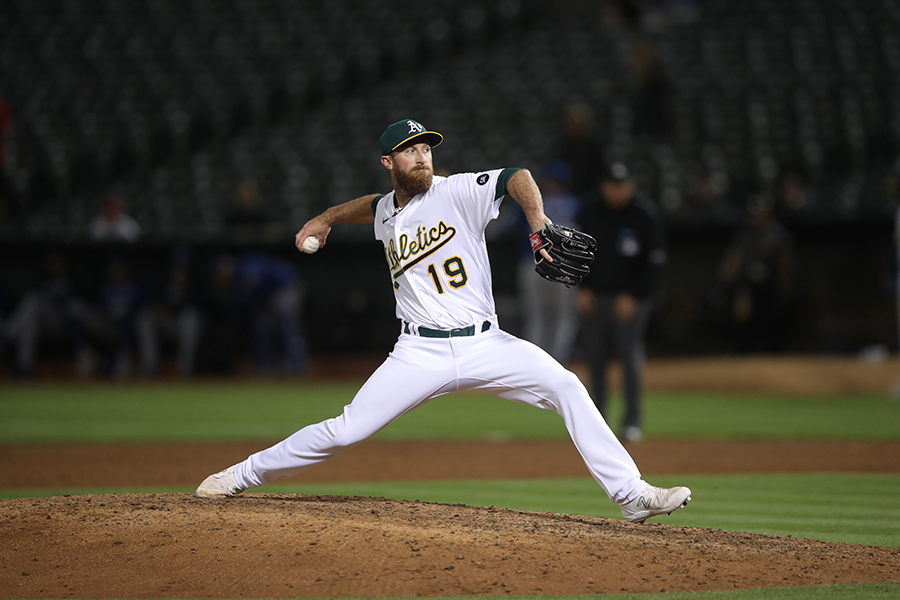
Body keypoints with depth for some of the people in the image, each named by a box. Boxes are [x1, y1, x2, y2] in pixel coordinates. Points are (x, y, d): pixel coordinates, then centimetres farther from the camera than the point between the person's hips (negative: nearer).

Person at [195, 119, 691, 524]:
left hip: (484, 344, -2)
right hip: (421, 353, 2)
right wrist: (327, 218, 34)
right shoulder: (387, 214, 12)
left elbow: (516, 178, -19)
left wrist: (538, 224, -35)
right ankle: (243, 476, 10)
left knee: (566, 388, -21)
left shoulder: (457, 193, -2)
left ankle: (630, 495, -19)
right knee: (346, 431, -7)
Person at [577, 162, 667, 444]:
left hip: (629, 298, -4)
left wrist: (634, 296, -12)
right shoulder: (590, 209, 1)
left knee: (630, 354, -9)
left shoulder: (646, 215, -10)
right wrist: (583, 288, 4)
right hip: (594, 294, 4)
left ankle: (633, 421, -2)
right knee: (594, 356, 3)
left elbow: (655, 261, -7)